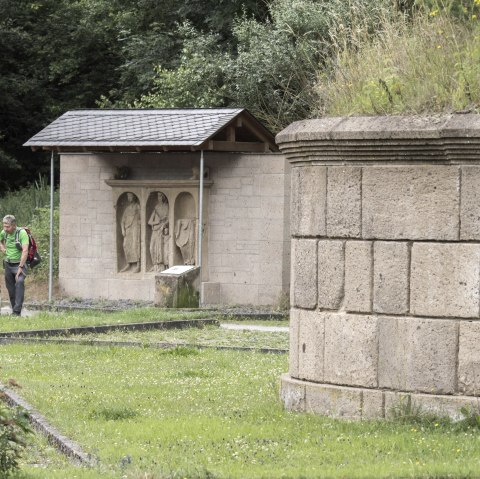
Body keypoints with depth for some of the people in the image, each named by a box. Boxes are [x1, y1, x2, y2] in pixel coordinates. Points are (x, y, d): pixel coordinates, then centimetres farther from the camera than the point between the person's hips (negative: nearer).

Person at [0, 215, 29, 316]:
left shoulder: (22, 233, -18)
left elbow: (25, 251, -24)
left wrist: (20, 267, -25)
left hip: (19, 263, -6)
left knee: (19, 282, -26)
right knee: (10, 288, 8)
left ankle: (17, 310, -29)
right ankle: (14, 310, 21)